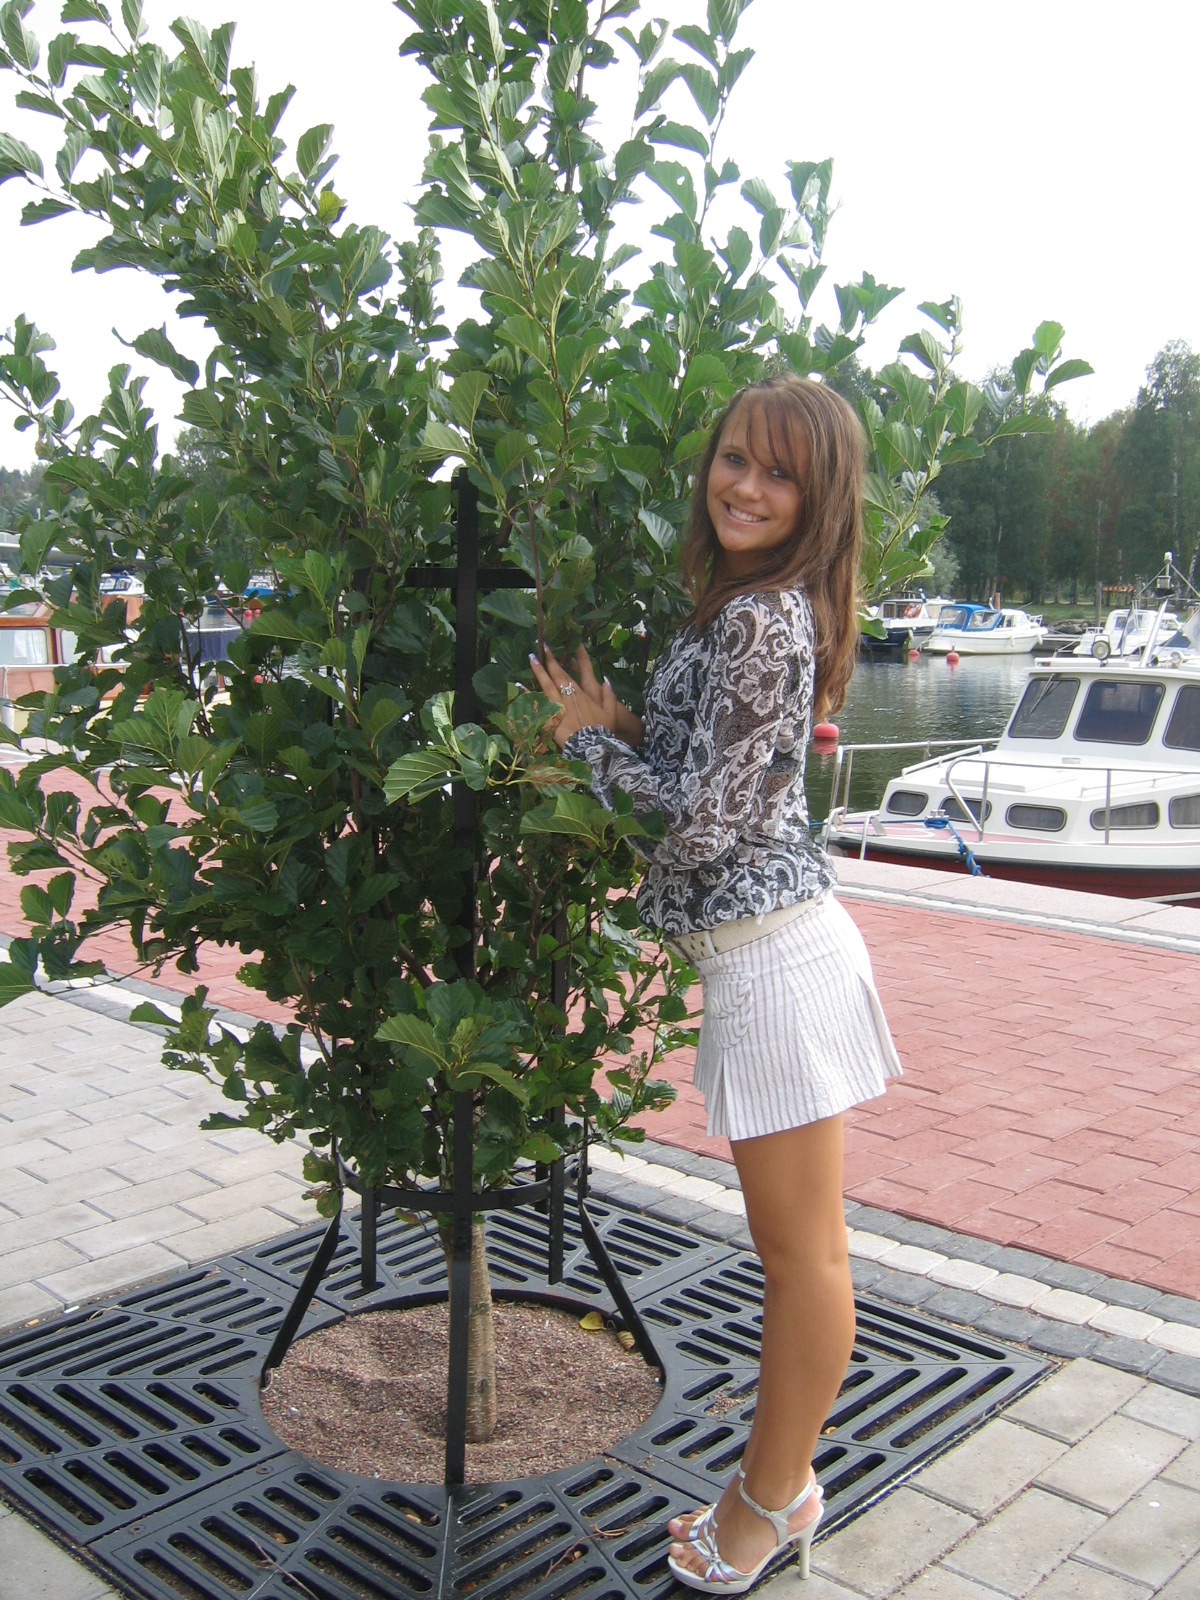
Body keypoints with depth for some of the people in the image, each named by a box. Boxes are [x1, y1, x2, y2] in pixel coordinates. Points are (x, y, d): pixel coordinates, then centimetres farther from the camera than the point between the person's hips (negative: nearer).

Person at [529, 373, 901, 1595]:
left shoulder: (762, 621, -18)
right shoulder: (737, 608, 13)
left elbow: (703, 823, -18)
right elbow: (696, 771, 18)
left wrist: (593, 739, -4)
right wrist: (613, 728, 2)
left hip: (775, 952, -10)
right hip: (767, 946, 10)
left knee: (800, 1251, 6)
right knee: (795, 1246, 18)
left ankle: (773, 1500, 24)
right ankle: (780, 1483, 33)